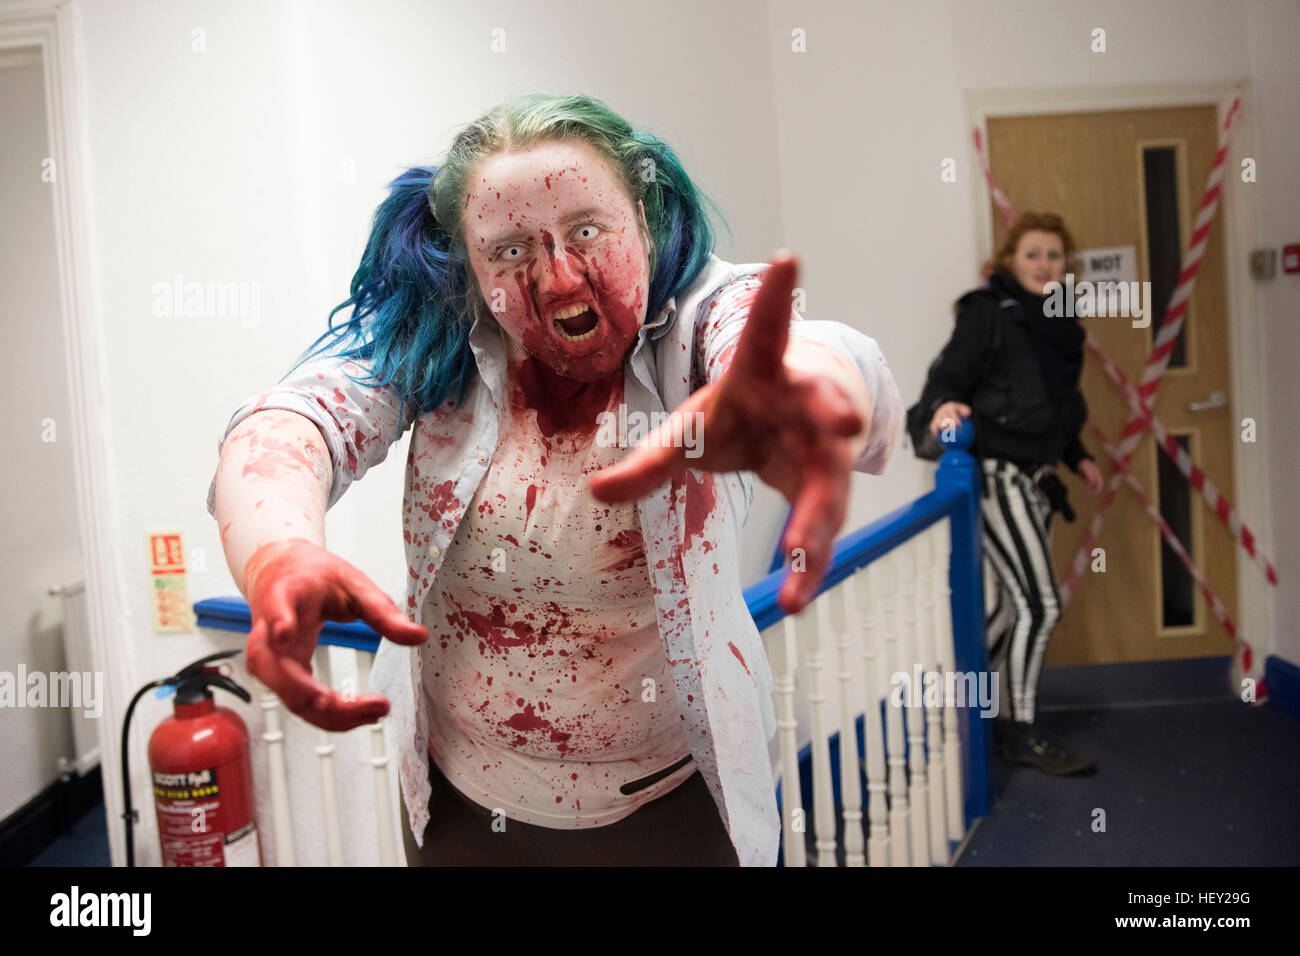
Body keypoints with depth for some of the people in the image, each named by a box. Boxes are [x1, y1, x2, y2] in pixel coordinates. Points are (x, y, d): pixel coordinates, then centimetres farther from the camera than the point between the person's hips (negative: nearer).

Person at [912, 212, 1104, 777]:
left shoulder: (1057, 324, 16)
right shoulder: (988, 312, -7)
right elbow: (948, 376, -16)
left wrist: (1077, 456, 21)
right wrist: (943, 406, -37)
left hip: (1035, 478, 8)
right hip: (996, 474, -8)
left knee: (1016, 603, 12)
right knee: (1040, 604, -8)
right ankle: (1023, 735, 5)